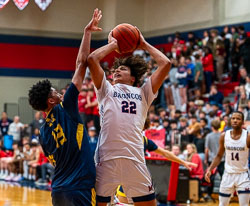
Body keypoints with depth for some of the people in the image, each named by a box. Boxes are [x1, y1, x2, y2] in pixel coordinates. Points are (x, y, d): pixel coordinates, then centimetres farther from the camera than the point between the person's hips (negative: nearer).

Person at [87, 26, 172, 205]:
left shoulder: (143, 93, 22)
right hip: (107, 158, 0)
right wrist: (113, 44, 24)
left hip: (135, 159, 1)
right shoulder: (106, 90, 21)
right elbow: (92, 59, 10)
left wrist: (144, 45, 28)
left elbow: (165, 64, 17)